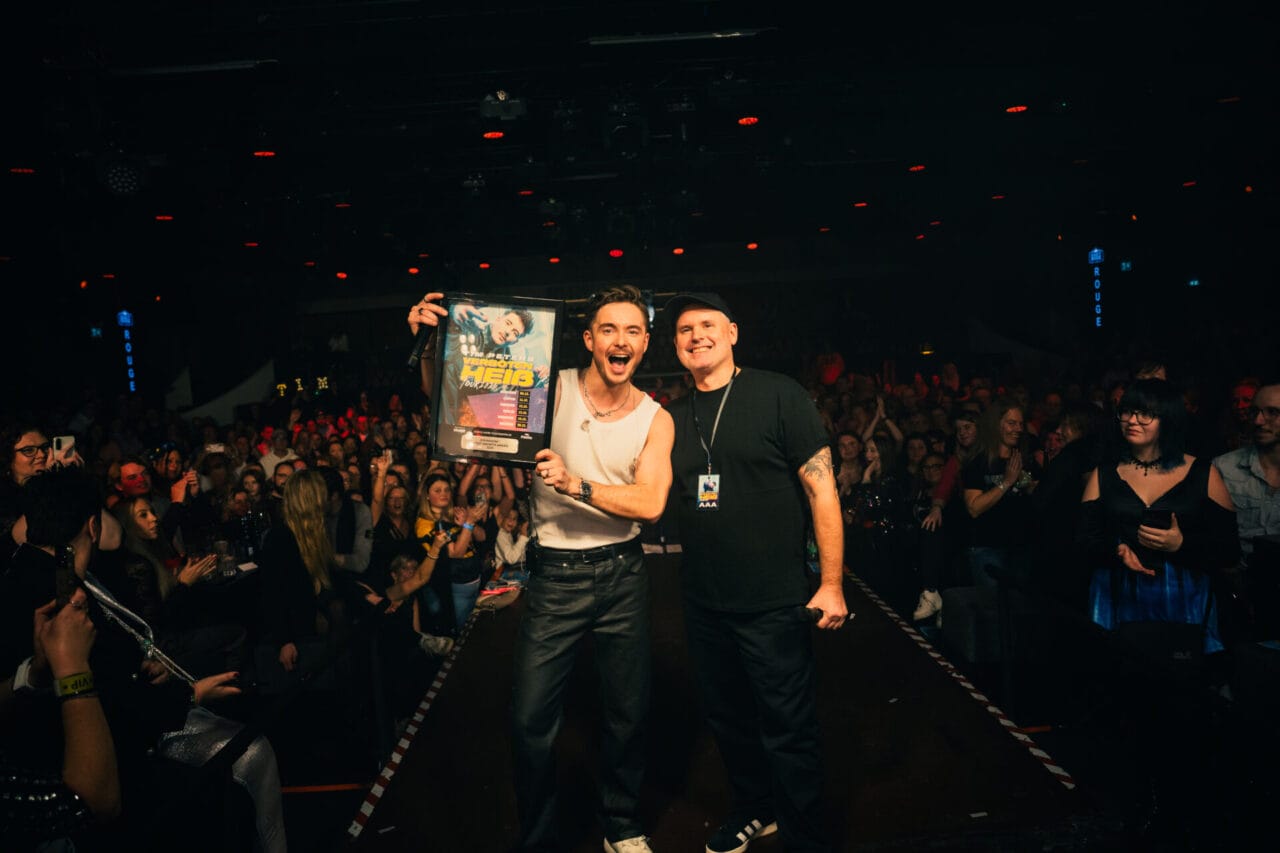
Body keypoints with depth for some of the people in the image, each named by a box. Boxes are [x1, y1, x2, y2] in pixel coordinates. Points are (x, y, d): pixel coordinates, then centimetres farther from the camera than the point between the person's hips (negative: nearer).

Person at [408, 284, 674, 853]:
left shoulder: (655, 418, -2)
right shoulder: (552, 390, -6)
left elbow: (650, 503, -15)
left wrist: (576, 484, -29)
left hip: (622, 575, 2)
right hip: (555, 575, -1)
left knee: (627, 713, 14)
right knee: (530, 720, 0)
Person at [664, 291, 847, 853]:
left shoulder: (778, 395, -9)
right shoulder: (675, 417, 6)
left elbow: (821, 488, -10)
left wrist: (831, 584, -13)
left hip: (773, 602, -5)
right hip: (703, 602, 6)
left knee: (787, 731, 6)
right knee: (727, 718, 20)